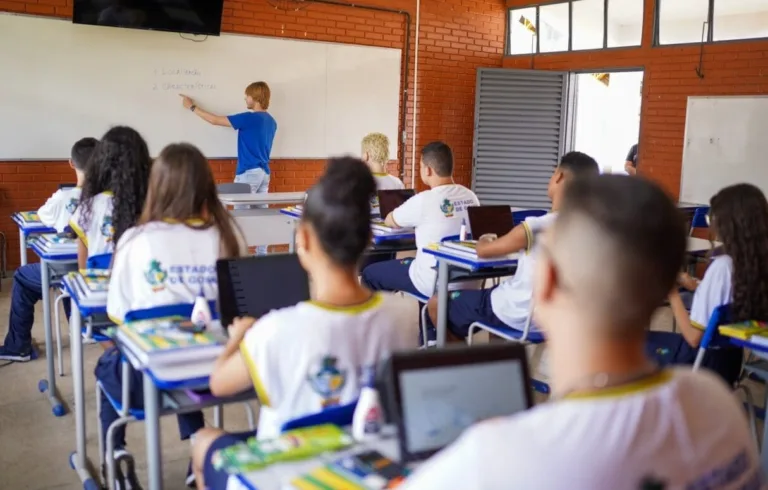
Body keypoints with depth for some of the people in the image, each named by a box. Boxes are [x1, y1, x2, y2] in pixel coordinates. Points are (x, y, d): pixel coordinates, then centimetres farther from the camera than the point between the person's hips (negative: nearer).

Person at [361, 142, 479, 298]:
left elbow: (389, 221, 0)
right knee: (407, 262, 35)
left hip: (433, 283, -7)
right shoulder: (470, 196, -1)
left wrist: (404, 220, 22)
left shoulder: (423, 200, -18)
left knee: (369, 273, 13)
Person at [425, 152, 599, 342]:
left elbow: (483, 251, -12)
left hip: (519, 317, -7)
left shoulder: (535, 227, -24)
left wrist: (484, 240, 10)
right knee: (493, 290, 36)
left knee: (436, 304, 9)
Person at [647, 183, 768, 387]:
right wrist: (697, 287, 12)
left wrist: (673, 293, -12)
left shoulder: (722, 266, -26)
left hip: (704, 361, -8)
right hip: (733, 361, 8)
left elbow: (694, 337, -22)